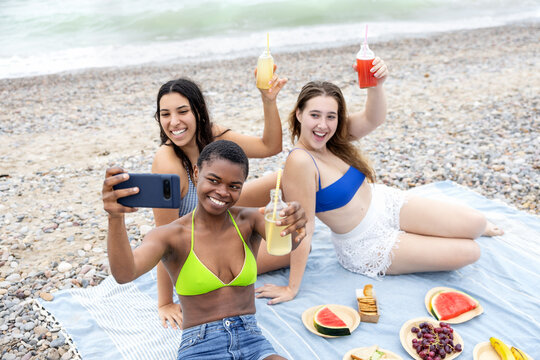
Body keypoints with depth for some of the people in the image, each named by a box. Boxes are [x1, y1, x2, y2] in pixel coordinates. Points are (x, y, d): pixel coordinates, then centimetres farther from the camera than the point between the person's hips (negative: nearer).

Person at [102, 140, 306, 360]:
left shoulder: (249, 220, -1)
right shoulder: (171, 235, -8)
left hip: (253, 342, 2)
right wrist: (115, 218, -43)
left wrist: (294, 225, -44)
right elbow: (124, 273, -24)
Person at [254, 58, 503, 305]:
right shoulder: (300, 162, -30)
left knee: (475, 222, 1)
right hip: (367, 246, -6)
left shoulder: (333, 136, -8)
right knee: (469, 253, -6)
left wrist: (376, 86, -40)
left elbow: (373, 120, -22)